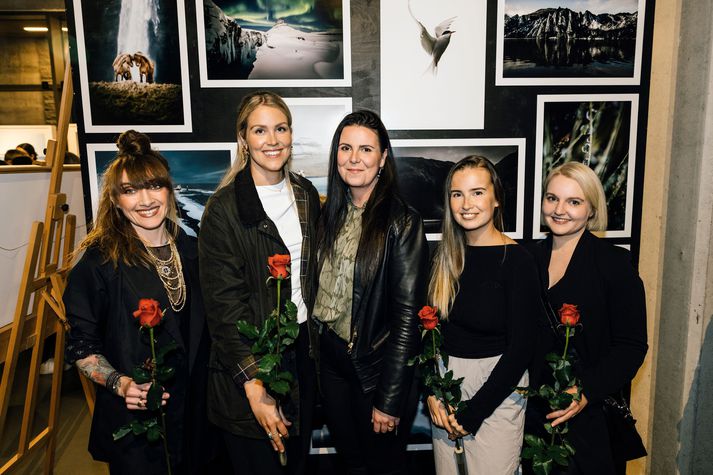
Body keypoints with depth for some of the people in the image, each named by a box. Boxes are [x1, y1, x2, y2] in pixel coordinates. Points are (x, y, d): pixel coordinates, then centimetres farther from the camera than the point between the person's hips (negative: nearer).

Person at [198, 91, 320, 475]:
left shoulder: (306, 194, 4)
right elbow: (223, 305, -16)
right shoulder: (224, 208, -14)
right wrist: (253, 384, -19)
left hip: (303, 350, 5)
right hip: (250, 360, -5)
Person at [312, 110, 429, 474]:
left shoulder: (401, 222, -18)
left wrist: (389, 400, -17)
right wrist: (316, 352, 3)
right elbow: (320, 290, 8)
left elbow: (407, 316, -18)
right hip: (331, 362, 5)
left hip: (379, 366, -5)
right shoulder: (330, 214, 1)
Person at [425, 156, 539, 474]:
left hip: (497, 385, -4)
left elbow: (521, 349, -14)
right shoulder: (445, 256, 1)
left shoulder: (517, 260, -13)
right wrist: (431, 391, -7)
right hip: (446, 383, 5)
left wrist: (473, 411, -12)